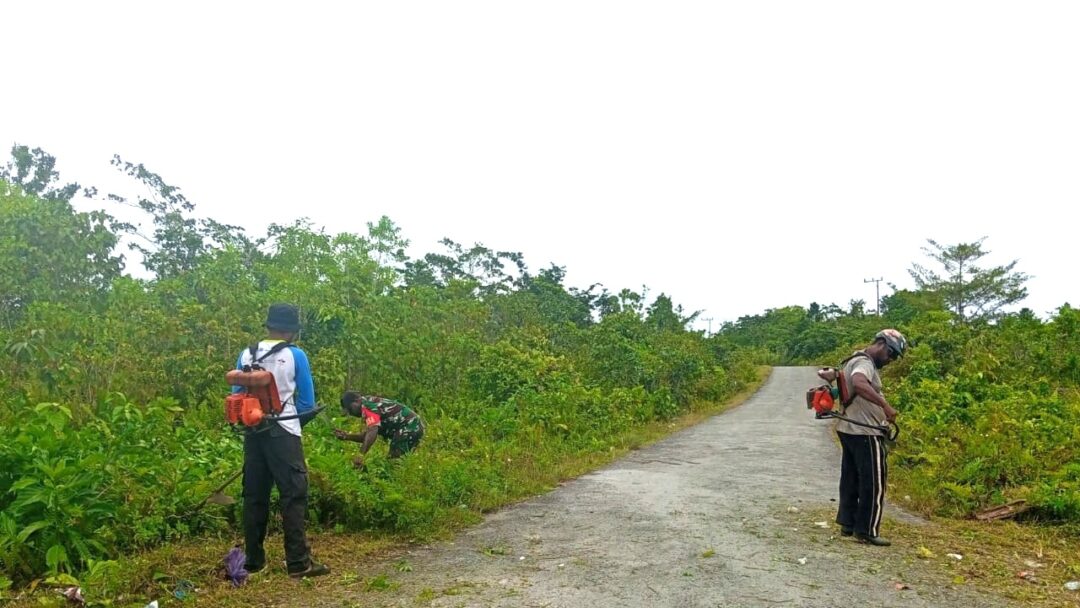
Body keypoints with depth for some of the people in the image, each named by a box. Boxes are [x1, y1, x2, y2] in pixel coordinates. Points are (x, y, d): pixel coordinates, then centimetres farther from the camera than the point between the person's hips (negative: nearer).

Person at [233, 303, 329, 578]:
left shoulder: (246, 355, 6)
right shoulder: (295, 355, -6)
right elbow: (307, 402, -2)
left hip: (253, 433, 5)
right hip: (283, 433, -5)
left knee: (254, 496, 13)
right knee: (293, 496, -2)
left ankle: (253, 560, 21)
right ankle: (298, 563, -2)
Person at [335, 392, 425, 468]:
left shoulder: (367, 406, -12)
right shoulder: (372, 403, 20)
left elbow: (372, 432, -28)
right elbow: (368, 435, 20)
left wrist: (361, 455, -34)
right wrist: (347, 437, 10)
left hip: (408, 428, -11)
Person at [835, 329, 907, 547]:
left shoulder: (858, 360, 17)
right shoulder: (864, 362, -17)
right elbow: (859, 384, -39)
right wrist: (885, 405, -42)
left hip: (849, 429, 10)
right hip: (865, 433, -10)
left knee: (851, 478, 15)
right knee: (873, 482, -4)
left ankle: (847, 523, 23)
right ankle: (867, 531, 1)